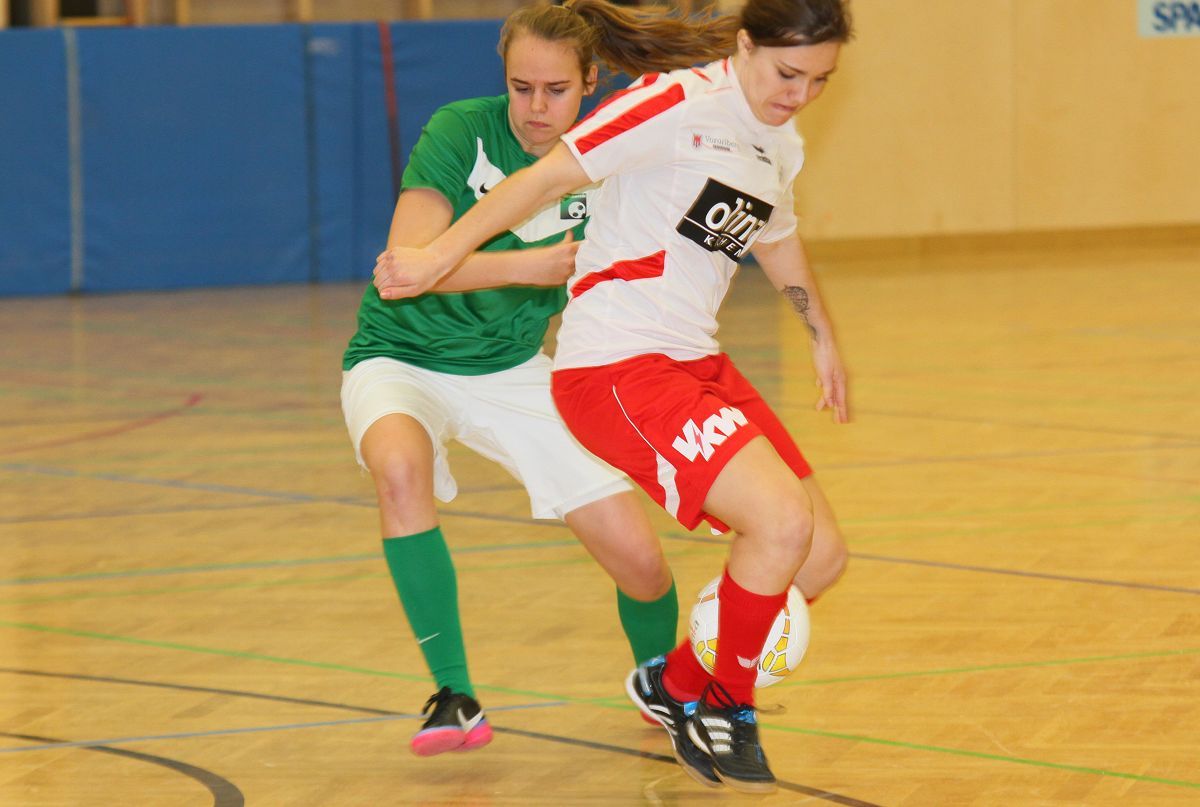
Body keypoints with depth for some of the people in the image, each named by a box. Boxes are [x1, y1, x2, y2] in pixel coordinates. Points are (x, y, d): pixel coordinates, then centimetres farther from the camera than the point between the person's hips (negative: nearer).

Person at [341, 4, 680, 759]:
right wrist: (527, 267, -33)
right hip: (402, 359, -3)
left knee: (641, 561, -5)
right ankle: (456, 697, -28)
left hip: (512, 368, 4)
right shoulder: (461, 132, -20)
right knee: (400, 465, -39)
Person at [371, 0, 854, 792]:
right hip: (615, 369, -9)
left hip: (696, 364, 9)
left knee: (821, 555, 5)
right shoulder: (679, 104, -14)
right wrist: (440, 255, -16)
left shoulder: (780, 145, 12)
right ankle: (723, 712, -1)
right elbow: (549, 177, -15)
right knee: (782, 520, -23)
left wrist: (823, 335, 44)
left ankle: (678, 683, 25)